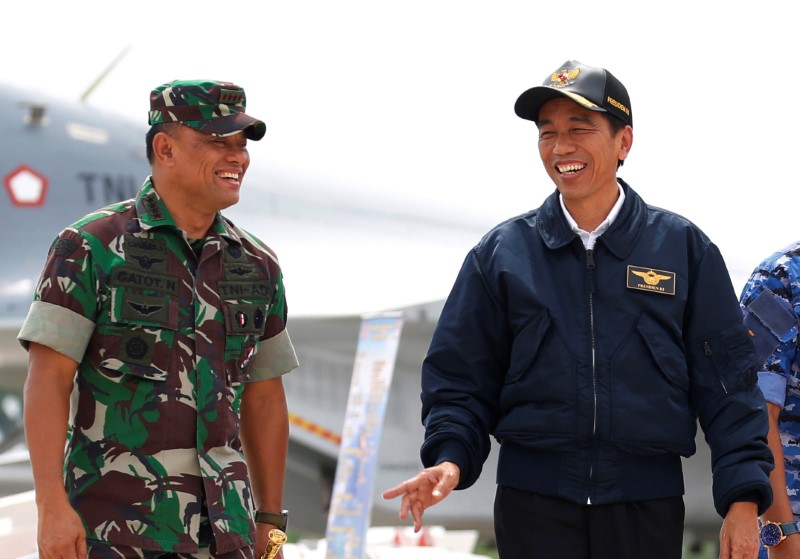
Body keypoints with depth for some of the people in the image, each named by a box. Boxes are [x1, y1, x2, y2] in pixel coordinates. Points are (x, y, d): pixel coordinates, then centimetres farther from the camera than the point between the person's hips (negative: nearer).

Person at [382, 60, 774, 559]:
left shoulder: (684, 248, 5)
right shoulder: (501, 254, 7)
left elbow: (727, 383, 4)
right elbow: (460, 379, 8)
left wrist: (743, 498, -5)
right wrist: (450, 459, -10)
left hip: (648, 510, 0)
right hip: (533, 507, 0)